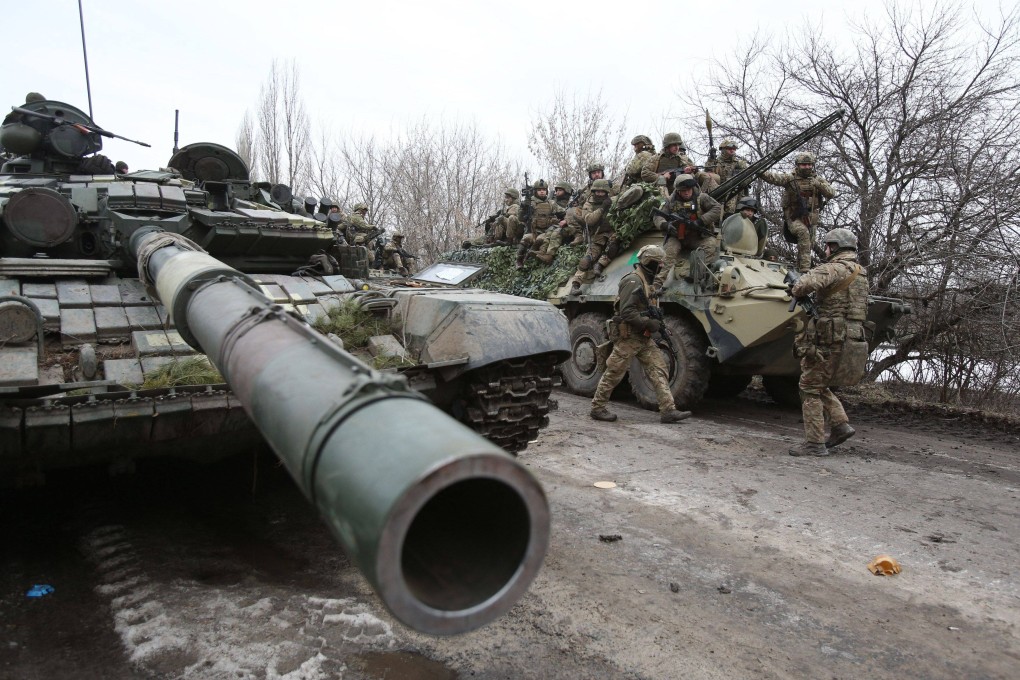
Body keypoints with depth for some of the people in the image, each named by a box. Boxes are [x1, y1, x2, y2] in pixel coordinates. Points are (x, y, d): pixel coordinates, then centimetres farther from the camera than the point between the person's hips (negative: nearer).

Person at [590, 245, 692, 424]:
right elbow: (626, 312, -23)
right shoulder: (633, 281, -16)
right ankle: (597, 408, 13)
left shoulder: (645, 281, 16)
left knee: (659, 371, 2)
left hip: (644, 338, 10)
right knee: (613, 373, 1)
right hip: (628, 337, -10)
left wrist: (656, 321, 11)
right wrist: (649, 323, -21)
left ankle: (668, 410, 2)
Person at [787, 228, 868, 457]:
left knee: (810, 387, -2)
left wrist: (795, 290, -9)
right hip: (848, 337, 9)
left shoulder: (834, 268, -12)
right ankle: (840, 424, 13)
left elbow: (809, 283, -29)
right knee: (820, 386, 21)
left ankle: (815, 442, 0)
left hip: (827, 337, -9)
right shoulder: (860, 273, 19)